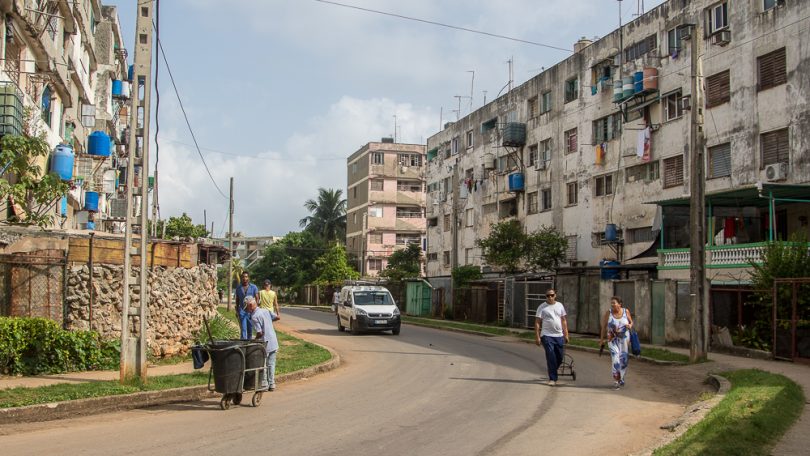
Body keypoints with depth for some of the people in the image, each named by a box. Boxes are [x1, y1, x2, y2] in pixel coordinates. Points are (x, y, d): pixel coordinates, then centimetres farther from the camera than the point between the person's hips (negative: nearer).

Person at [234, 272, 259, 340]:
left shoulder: (253, 287, -2)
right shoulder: (238, 288, 5)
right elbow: (237, 300, 13)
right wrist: (237, 311, 12)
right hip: (242, 311, 0)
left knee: (250, 329, 10)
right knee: (243, 329, -9)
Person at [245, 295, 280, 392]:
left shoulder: (254, 316, -17)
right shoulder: (266, 311, 4)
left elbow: (260, 333, -20)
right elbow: (278, 317, 11)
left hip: (265, 344, -7)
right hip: (274, 342, 7)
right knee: (271, 364, 14)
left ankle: (264, 384, 13)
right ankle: (272, 384, 18)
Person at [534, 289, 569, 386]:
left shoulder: (560, 305, 10)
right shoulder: (542, 307, -2)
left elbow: (564, 321, 14)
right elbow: (537, 323, -4)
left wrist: (566, 334, 9)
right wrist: (537, 337, -10)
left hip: (559, 335, 4)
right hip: (547, 335, -4)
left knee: (560, 357, 8)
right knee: (551, 357, -8)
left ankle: (552, 371, 34)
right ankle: (552, 378, -2)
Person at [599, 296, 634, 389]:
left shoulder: (626, 311, -6)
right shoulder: (608, 313, -11)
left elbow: (631, 322, 7)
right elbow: (604, 326, -4)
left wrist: (630, 325, -17)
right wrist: (602, 339, -2)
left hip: (624, 339, 2)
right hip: (613, 340, -2)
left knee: (623, 360, 12)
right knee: (615, 359, -17)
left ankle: (621, 378, 36)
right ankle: (616, 381, -11)